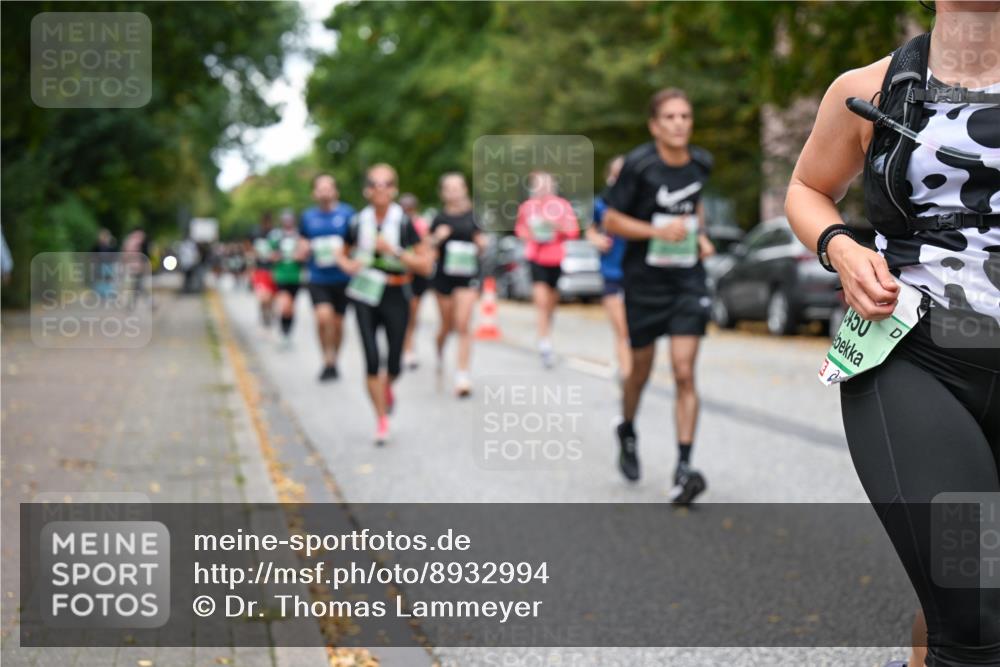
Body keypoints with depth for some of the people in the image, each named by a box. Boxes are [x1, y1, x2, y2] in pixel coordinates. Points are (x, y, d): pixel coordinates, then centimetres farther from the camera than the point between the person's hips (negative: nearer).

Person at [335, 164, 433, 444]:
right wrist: (347, 264, -6)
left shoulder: (404, 223, -6)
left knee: (394, 365, 3)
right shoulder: (358, 222, 0)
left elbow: (425, 265, -8)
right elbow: (342, 254, 17)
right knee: (372, 361, -9)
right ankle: (381, 421, 5)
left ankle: (387, 388, 40)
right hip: (366, 297, 1)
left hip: (395, 297, -1)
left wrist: (394, 251, -19)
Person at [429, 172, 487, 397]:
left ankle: (462, 375, -10)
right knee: (447, 325, 14)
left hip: (467, 276, -1)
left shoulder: (474, 216, 3)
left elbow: (481, 248, 12)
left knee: (463, 326, -11)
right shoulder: (440, 219, 2)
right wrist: (437, 238, -15)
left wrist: (481, 243, -10)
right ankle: (439, 352, 46)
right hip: (444, 275, 1)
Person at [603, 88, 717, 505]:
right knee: (641, 369, 13)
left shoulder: (700, 163, 3)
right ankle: (627, 432, 43)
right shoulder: (638, 165, -12)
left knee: (684, 374, -8)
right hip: (644, 280, -2)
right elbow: (611, 221, -9)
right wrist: (659, 231, -22)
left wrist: (701, 235, 8)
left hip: (688, 281, 2)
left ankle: (683, 470, -10)